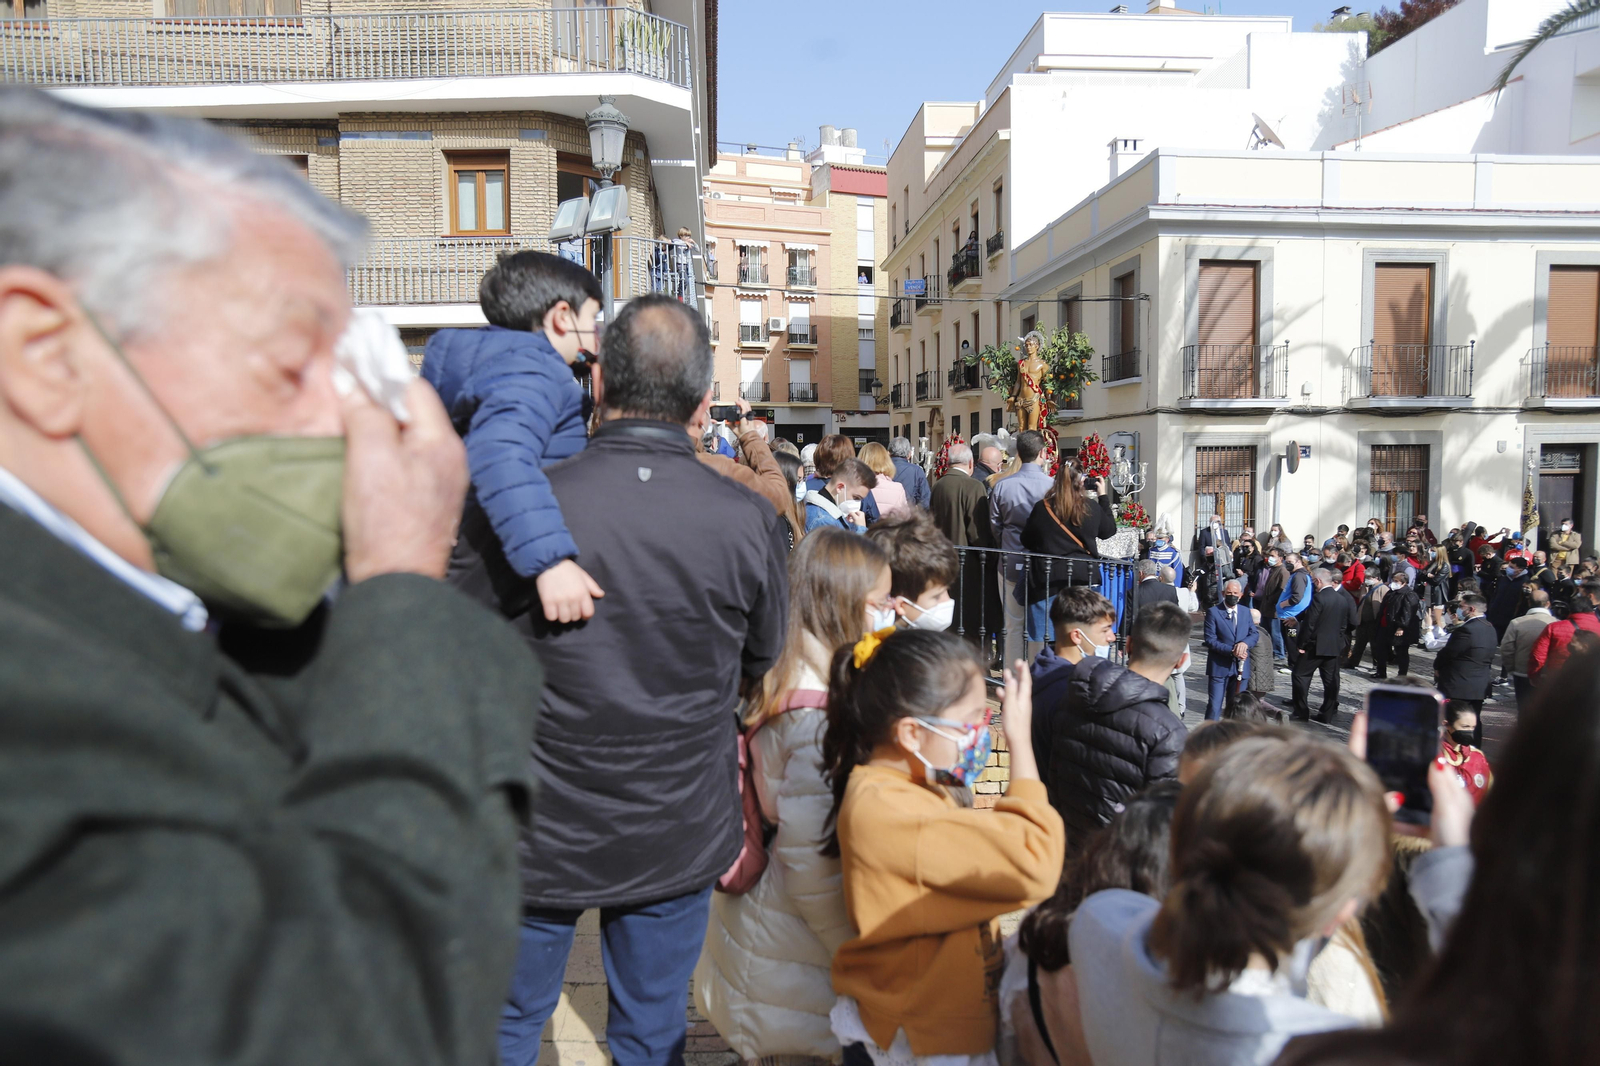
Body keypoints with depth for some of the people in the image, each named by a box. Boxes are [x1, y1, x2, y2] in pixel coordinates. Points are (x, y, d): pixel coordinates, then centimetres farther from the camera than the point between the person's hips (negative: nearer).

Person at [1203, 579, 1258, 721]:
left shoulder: (1246, 611, 11)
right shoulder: (1213, 612, -5)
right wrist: (1232, 651, -21)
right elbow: (1210, 640, -10)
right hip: (1219, 666, -4)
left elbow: (1255, 633, 6)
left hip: (1240, 667, 4)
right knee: (1214, 706, -5)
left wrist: (1245, 643, -16)